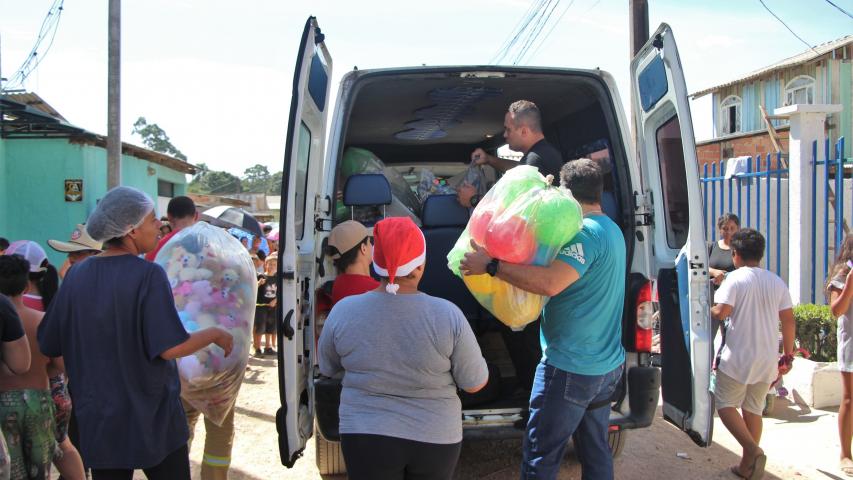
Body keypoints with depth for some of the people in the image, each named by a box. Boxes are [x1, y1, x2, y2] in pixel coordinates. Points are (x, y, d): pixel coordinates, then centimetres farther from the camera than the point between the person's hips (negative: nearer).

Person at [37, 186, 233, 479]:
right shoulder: (148, 275, -17)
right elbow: (171, 348, -23)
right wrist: (215, 334, -7)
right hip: (153, 418, -4)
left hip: (99, 420, 5)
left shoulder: (77, 276, -2)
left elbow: (48, 345, 5)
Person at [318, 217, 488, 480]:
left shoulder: (343, 311, -13)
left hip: (366, 437, 0)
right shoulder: (447, 315, -17)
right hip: (434, 439, 1)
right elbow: (475, 383, -7)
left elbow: (327, 368, 5)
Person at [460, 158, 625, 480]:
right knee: (595, 453, 19)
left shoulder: (585, 232, -19)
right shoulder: (612, 230, 12)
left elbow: (550, 282, -34)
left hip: (570, 367, -10)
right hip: (607, 365, 10)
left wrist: (490, 265, -27)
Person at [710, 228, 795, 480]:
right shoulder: (777, 282, 8)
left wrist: (708, 310, 0)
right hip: (767, 360, 6)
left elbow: (721, 311, -22)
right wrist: (788, 355, 13)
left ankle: (753, 450, -14)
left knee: (725, 404, 5)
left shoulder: (735, 278, -10)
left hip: (738, 357, -6)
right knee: (753, 409, 16)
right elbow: (788, 320, 7)